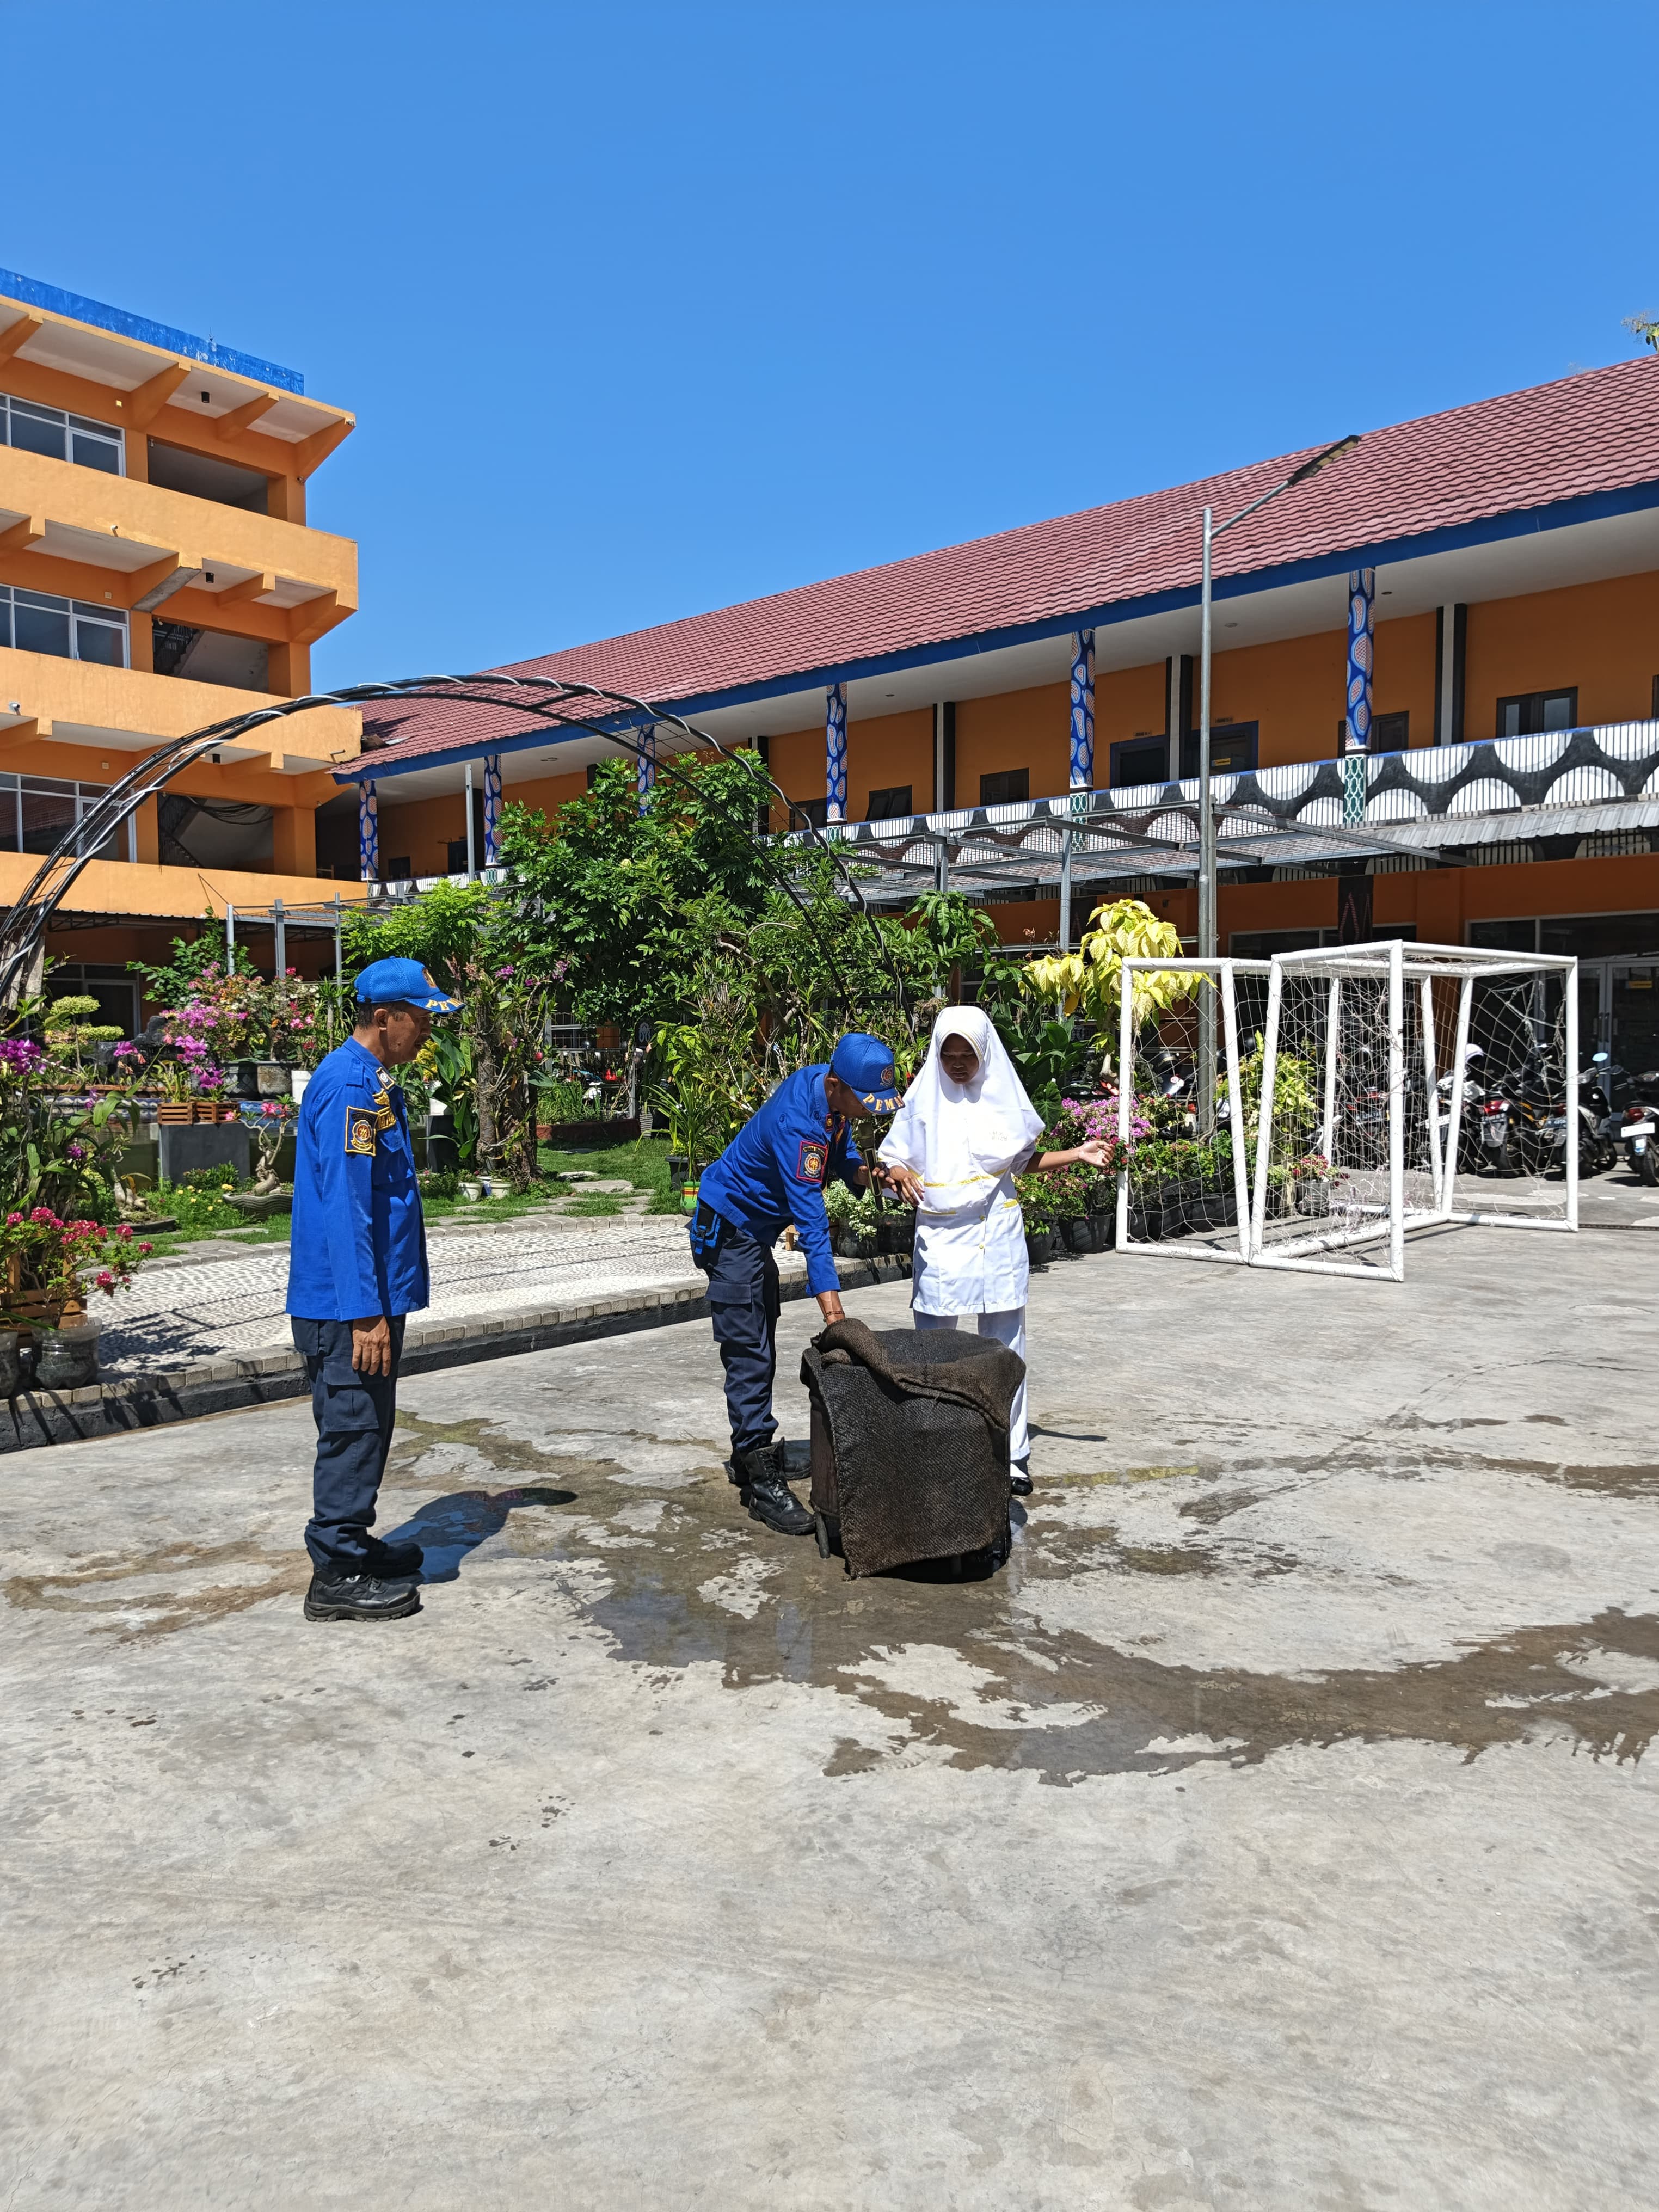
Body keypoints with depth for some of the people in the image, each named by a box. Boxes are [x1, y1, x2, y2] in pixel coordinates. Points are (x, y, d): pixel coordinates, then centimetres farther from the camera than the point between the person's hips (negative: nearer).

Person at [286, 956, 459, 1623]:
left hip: (370, 1294, 10)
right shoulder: (349, 1084, -18)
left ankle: (352, 1545, 30)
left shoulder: (372, 1081, 15)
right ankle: (337, 1577, 8)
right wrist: (366, 1314, -24)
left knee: (364, 1427, 18)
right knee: (352, 1429, -2)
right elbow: (344, 1208, -23)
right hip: (351, 1302, -10)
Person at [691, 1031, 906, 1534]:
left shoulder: (832, 1091, -8)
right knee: (749, 1355, -9)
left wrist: (861, 1172, -14)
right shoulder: (796, 1124, -34)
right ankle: (761, 1479, -6)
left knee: (759, 1350, 17)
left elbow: (842, 1149, 10)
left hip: (757, 1227, 10)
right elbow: (811, 1221, -38)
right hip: (729, 1229, -10)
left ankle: (749, 1456, 30)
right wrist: (832, 1307, -42)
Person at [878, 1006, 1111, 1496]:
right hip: (938, 1235, 0)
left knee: (1003, 1347, 3)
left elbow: (1022, 1159, 13)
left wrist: (1076, 1155, 3)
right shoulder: (923, 1098, -1)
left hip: (995, 1234, 1)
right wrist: (901, 1176, -19)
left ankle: (1011, 1456, 12)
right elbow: (894, 1157, 3)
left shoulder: (1002, 1096, 2)